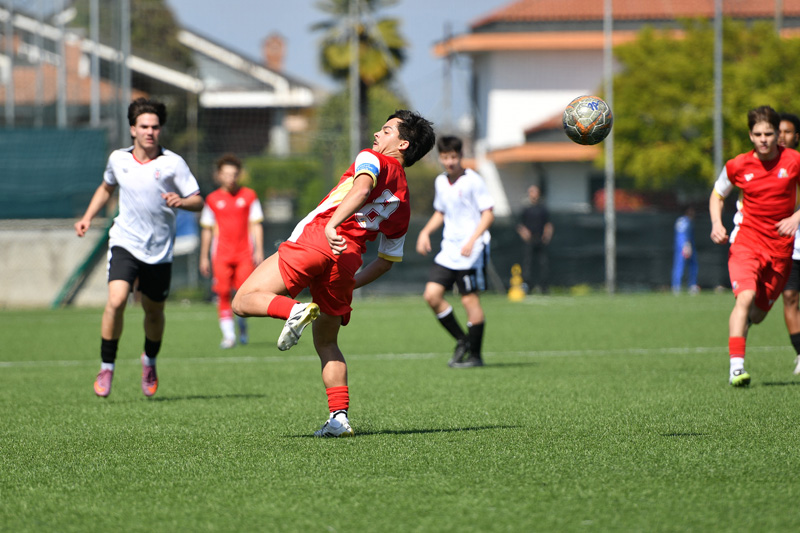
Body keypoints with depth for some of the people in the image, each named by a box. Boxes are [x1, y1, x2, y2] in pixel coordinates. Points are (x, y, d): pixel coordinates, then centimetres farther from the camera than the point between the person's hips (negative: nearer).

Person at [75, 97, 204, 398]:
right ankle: (106, 368, -8)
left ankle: (150, 362, 41)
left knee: (154, 311, 12)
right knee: (116, 300, -21)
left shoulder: (172, 163, -6)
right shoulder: (118, 159, 3)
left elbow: (198, 201, -6)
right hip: (125, 243, 0)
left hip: (160, 250, 0)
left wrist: (180, 201, -27)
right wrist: (88, 217, 13)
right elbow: (107, 187, 24)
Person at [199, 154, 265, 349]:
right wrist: (204, 258, 11)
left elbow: (256, 225, 7)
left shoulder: (249, 196, 7)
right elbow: (207, 230, 14)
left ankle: (242, 322, 20)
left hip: (244, 252, -1)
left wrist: (259, 251, -2)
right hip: (221, 253, 1)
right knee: (223, 293, -8)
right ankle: (228, 334, -4)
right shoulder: (213, 199, 9)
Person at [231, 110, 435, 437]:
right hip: (348, 261, 6)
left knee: (244, 300, -4)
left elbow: (361, 190, -16)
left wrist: (333, 224, -29)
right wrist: (350, 284, 37)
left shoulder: (373, 159, 8)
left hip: (316, 240, -6)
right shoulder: (402, 203, 27)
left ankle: (295, 310, -30)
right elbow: (387, 261, 29)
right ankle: (339, 417, 7)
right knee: (326, 343, 20)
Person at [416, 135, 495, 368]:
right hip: (448, 249, 7)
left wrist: (472, 240, -23)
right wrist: (426, 232, 10)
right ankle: (462, 341, 12)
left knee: (470, 299, -7)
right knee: (431, 295, -3)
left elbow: (488, 214, -12)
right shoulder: (440, 182, 11)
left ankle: (475, 355, 3)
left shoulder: (473, 181, -10)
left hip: (472, 250, -7)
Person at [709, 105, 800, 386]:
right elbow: (717, 196, 14)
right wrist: (717, 224, -4)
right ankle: (736, 366, -28)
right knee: (745, 297, -25)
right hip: (747, 240, -1)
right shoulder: (737, 166, -3)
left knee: (757, 314, 7)